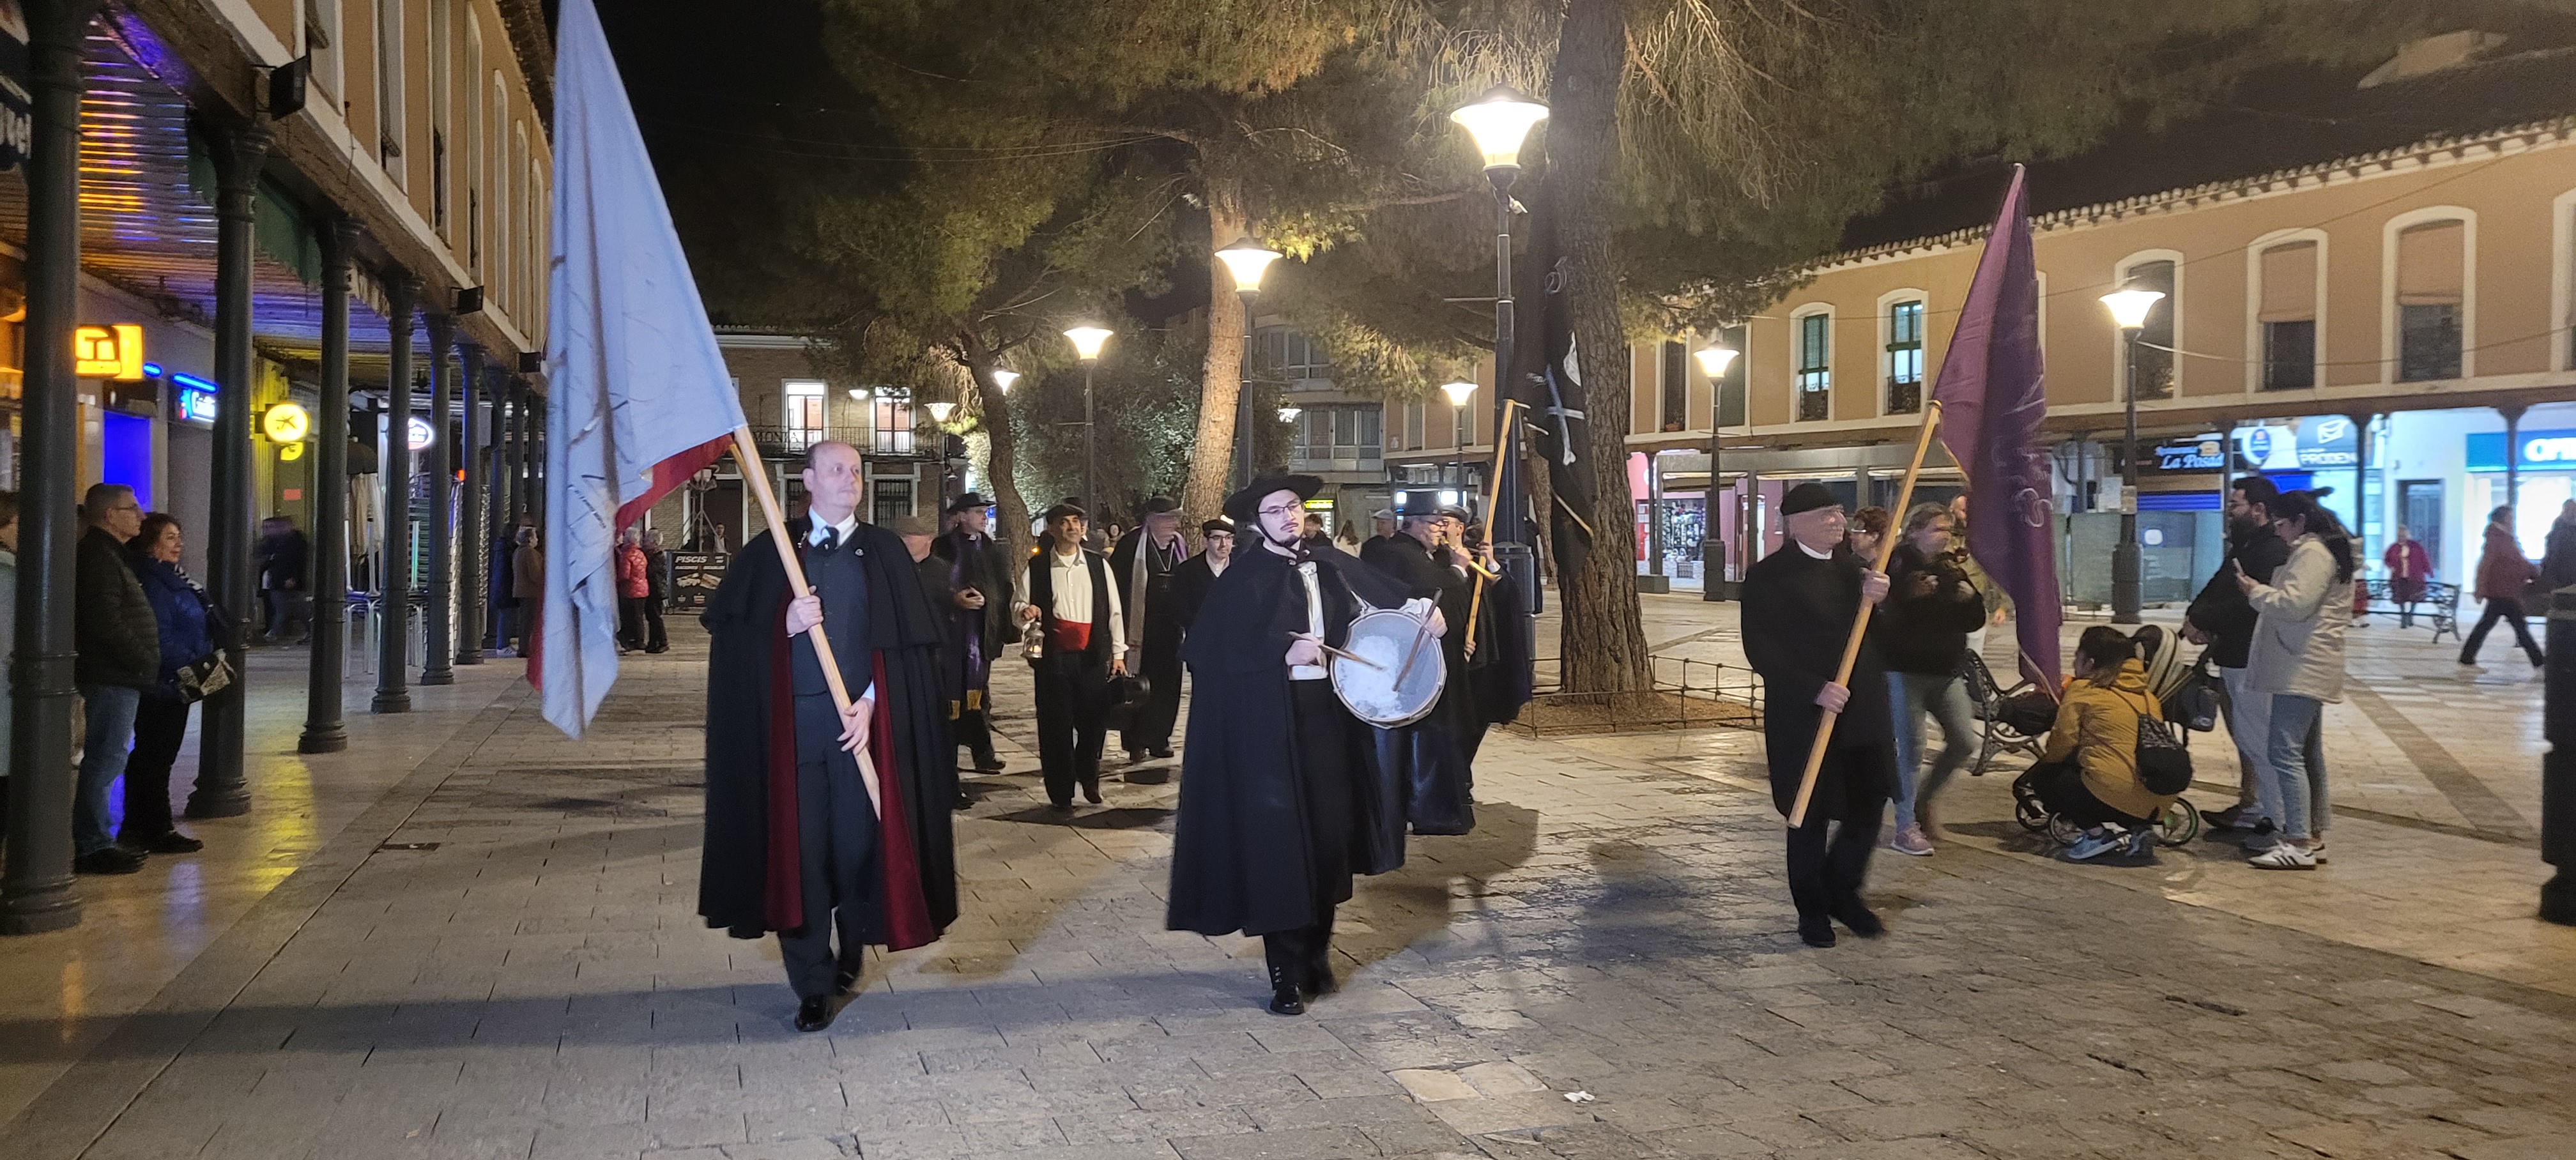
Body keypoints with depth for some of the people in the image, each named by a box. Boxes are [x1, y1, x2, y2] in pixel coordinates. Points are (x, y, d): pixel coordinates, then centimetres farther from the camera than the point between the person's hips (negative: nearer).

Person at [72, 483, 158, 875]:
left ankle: (98, 841, 21)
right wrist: (144, 662, -16)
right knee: (104, 759, -7)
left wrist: (145, 663, 14)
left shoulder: (109, 554, 19)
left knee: (107, 759, 14)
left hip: (119, 677, 11)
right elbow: (107, 623, -22)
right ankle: (91, 847, -3)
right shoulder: (99, 557, -14)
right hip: (112, 676, -11)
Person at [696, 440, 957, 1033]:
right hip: (792, 722, 0)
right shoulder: (770, 551, 7)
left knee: (857, 840, 1)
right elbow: (729, 634, 2)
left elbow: (908, 640, 2)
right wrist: (785, 625, -16)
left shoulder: (884, 551, 7)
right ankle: (813, 983, 9)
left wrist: (870, 702, -9)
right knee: (799, 847, -1)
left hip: (862, 719, 0)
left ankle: (852, 947, 30)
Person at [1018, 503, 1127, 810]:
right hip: (1053, 656, -1)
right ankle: (1060, 793, 15)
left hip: (1093, 655, 1)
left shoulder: (1098, 564, 7)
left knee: (1094, 720, 3)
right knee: (1056, 725, 1)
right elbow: (1019, 607, 8)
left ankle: (1087, 774, 32)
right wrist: (1025, 612, -16)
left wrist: (1118, 653, 6)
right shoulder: (1037, 567, 3)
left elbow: (1114, 610, 10)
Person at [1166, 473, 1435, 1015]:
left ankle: (1316, 952, 24)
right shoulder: (1242, 579, -8)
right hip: (1268, 723, -5)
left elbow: (1378, 589, 24)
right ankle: (1287, 974, 5)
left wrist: (1418, 607, 6)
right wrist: (1286, 654, -19)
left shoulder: (1326, 565, 9)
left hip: (1326, 712, 5)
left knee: (1329, 834, 8)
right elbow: (1209, 654, -13)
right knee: (1278, 844, -4)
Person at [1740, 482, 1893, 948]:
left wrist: (1876, 598, -11)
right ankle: (1812, 910, 21)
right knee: (1811, 818, 4)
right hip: (1804, 717, -5)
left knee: (1870, 807, 6)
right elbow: (1761, 651, -13)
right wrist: (1815, 689, -22)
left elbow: (1884, 635, 11)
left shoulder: (1854, 565, 11)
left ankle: (1842, 891, 29)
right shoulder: (1768, 576, -8)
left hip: (1864, 713, 5)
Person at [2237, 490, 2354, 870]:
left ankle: (2299, 843, -16)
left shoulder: (2313, 552, -12)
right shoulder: (2323, 550, 22)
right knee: (2307, 752, 15)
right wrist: (2263, 592, 12)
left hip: (2303, 668, -12)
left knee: (2285, 750, -14)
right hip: (2307, 667, 12)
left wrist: (2256, 591, -7)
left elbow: (2296, 604, -20)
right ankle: (2313, 836, 21)